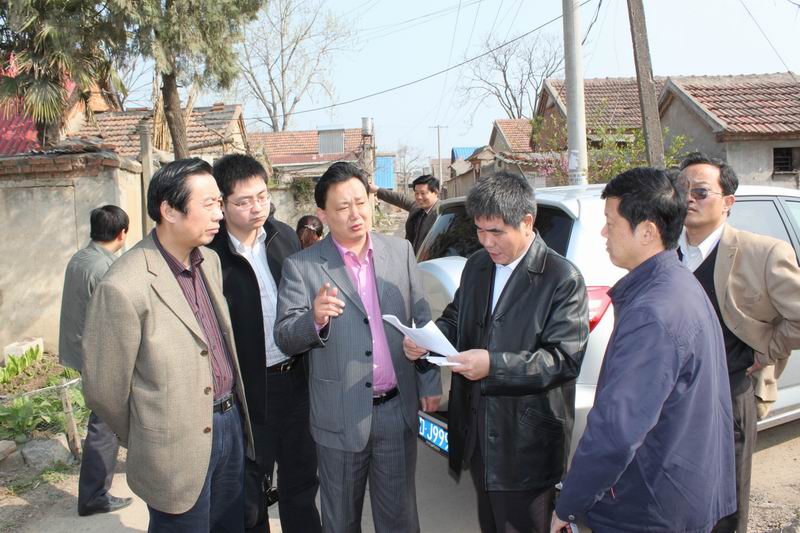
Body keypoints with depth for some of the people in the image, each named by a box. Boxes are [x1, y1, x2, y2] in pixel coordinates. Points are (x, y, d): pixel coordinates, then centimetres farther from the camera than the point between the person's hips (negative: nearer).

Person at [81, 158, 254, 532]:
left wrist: (235, 412, 14)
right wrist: (145, 443, 4)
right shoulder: (123, 287, -21)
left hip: (231, 422, 7)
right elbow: (104, 389, -11)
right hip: (177, 449, -6)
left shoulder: (209, 261, 3)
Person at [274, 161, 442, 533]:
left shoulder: (400, 252, 2)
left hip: (398, 408, 2)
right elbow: (284, 339, -8)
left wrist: (429, 383, 3)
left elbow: (422, 321, 6)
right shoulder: (301, 266, -7)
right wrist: (315, 319, -28)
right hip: (342, 416, -2)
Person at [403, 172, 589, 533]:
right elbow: (455, 318, 17)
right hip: (476, 434, 6)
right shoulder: (477, 265, 7)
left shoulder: (562, 279, -14)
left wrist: (494, 365, -29)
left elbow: (565, 358, -19)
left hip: (526, 447, -6)